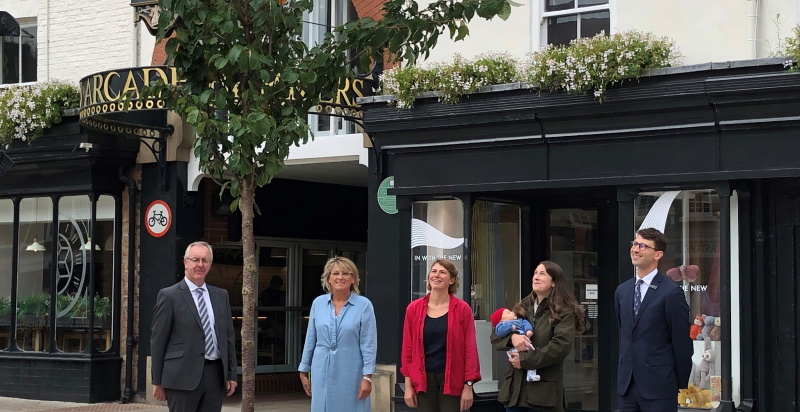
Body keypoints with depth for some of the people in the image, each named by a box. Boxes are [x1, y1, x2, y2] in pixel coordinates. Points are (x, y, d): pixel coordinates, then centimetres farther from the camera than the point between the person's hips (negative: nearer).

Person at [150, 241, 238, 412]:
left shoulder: (221, 295, 14)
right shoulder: (169, 296, -1)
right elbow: (158, 340, -2)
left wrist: (231, 374, 11)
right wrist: (158, 382, -4)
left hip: (216, 375, 5)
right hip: (183, 377, -5)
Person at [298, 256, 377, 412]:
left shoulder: (364, 305, -5)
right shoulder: (318, 303, 5)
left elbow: (369, 344, -7)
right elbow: (310, 340, 10)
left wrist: (367, 377, -11)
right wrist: (304, 371, 11)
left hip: (351, 373, -3)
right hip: (322, 371, 3)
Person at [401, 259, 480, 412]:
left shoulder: (462, 309, -2)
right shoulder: (414, 309, 3)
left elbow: (470, 349, -3)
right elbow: (408, 349, 5)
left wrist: (468, 385, -7)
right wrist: (408, 385, 2)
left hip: (452, 380, -2)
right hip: (424, 380, 2)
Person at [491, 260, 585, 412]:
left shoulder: (564, 313, -2)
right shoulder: (522, 308, 15)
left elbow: (561, 346, -17)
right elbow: (495, 337, 13)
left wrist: (524, 360, -16)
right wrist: (511, 337, -11)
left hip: (543, 390, -5)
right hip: (516, 387, 5)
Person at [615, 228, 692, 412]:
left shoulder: (671, 292, -9)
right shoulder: (622, 291, 12)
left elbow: (682, 342, -7)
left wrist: (680, 385, -3)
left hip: (659, 387, -6)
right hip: (626, 385, 6)